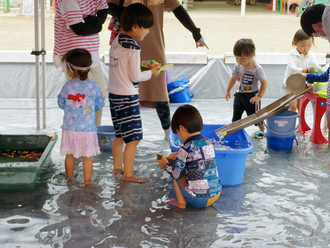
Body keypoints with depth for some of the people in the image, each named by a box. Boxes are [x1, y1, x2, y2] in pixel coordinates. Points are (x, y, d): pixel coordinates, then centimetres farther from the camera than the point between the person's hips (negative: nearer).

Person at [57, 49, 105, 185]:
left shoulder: (67, 86, -9)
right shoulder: (93, 86, -7)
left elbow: (61, 103, 4)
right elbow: (100, 104, 3)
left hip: (70, 127, 1)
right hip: (88, 128, 0)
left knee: (70, 155, 14)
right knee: (87, 156, 8)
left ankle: (69, 177, 28)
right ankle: (87, 179, 14)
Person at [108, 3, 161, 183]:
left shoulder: (116, 41, 7)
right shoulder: (133, 48, -17)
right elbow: (135, 77, -16)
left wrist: (141, 65, 11)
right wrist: (151, 73, -1)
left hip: (113, 93, 9)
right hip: (127, 96, -9)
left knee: (120, 134, 20)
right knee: (133, 138, -3)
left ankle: (117, 167, 30)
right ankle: (128, 174, -1)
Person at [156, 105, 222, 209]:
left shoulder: (185, 149, -15)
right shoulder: (208, 142, 5)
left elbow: (175, 174, -7)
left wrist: (165, 165, 12)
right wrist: (179, 155, 28)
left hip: (199, 200, -6)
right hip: (216, 195, 6)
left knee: (178, 173, 11)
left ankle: (181, 203, 15)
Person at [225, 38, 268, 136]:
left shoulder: (257, 69, -20)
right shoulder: (238, 66, -4)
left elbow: (264, 82, -15)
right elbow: (233, 78, 11)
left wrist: (259, 96, -19)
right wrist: (228, 91, 15)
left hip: (251, 96, -5)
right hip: (239, 95, 5)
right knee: (236, 116, 7)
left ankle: (262, 129, 28)